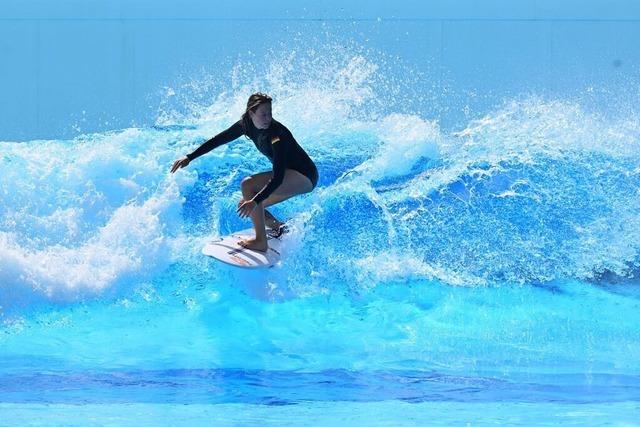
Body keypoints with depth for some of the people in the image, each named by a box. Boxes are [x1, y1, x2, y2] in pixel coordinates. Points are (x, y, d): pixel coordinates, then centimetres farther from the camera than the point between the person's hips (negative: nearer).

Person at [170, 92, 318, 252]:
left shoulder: (277, 135, -30)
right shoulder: (246, 125, -8)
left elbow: (278, 178, -37)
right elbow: (218, 140, 4)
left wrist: (255, 202, -46)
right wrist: (189, 157, 0)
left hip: (304, 177, -8)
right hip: (290, 176, 8)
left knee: (248, 185, -25)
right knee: (245, 207, 4)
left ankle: (261, 242, -20)